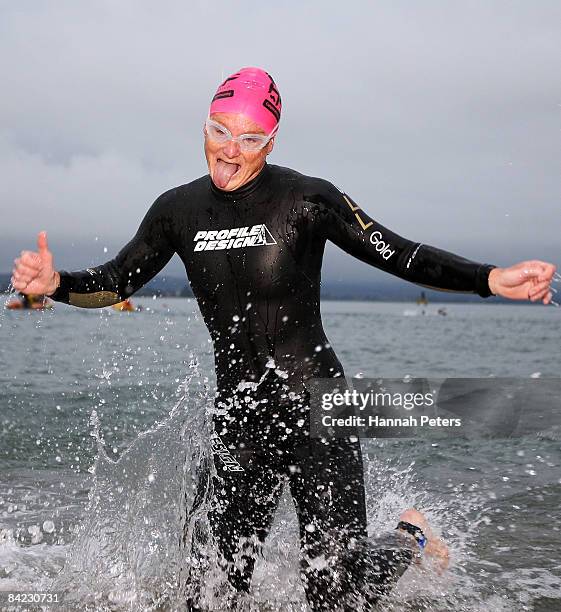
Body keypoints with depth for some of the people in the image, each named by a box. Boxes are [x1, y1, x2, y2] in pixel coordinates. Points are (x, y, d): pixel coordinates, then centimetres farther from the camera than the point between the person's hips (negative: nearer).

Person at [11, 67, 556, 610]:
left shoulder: (308, 199, -10)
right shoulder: (178, 210, 3)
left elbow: (400, 256, -8)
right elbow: (115, 283, 11)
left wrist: (493, 280, -20)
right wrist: (54, 284, -9)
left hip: (315, 408, -4)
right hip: (238, 420, 4)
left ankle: (411, 540, 28)